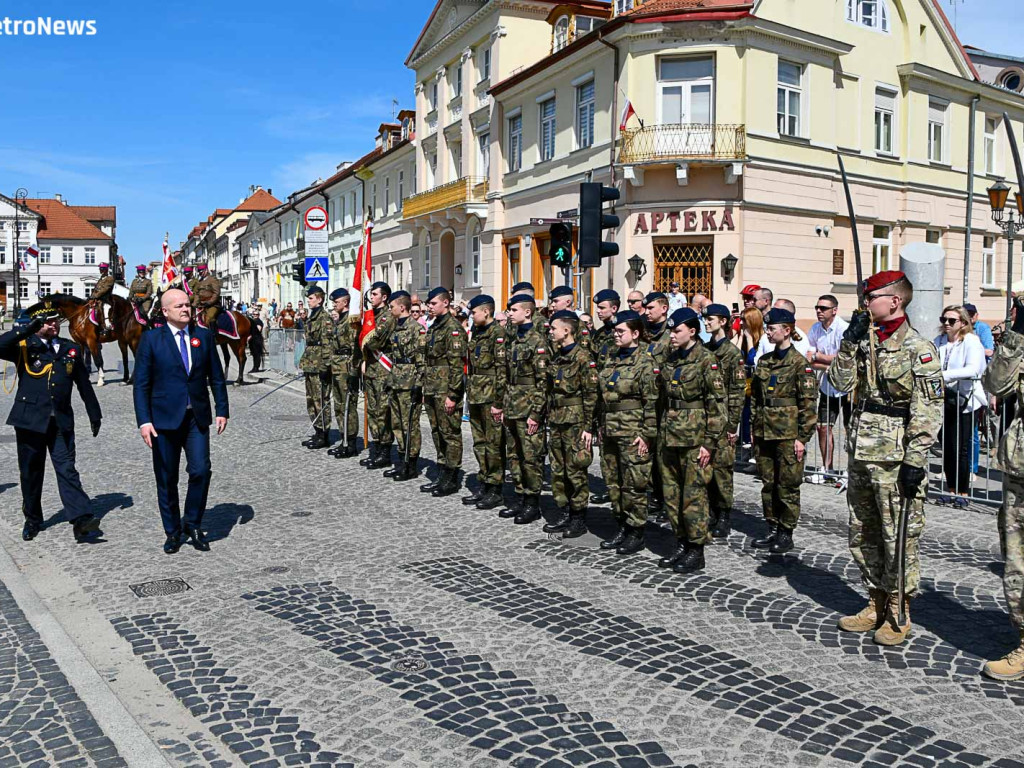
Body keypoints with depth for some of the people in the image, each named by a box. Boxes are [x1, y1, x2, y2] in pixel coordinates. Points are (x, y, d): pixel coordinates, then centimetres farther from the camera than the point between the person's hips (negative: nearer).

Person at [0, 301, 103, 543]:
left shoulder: (71, 349, 10)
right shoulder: (24, 347, 2)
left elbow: (83, 383, 15)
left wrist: (95, 413, 15)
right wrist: (26, 330, -21)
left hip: (61, 421, 1)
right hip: (30, 419, -1)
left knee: (67, 469, -6)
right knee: (31, 471, 11)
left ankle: (80, 519, -13)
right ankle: (32, 519, 26)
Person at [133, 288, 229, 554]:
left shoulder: (204, 336, 7)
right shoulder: (151, 339, -1)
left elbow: (217, 378, 11)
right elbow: (141, 384, -3)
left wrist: (222, 410, 4)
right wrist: (144, 421, -11)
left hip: (197, 417, 2)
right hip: (165, 418, -1)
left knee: (201, 471, -7)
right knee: (166, 479, 6)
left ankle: (193, 525, 13)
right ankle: (173, 532, 22)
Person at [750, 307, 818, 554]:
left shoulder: (799, 363, -8)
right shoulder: (764, 361, 11)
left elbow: (808, 403, -10)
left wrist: (802, 437, -12)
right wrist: (755, 429, 12)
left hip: (788, 435, -6)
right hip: (764, 433, 6)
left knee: (787, 486, 3)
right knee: (768, 484, 12)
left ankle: (786, 533, 14)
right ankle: (773, 529, 23)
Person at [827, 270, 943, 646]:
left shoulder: (918, 348, -11)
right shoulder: (866, 339, 11)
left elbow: (928, 410, -13)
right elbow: (840, 381, 4)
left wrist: (915, 460, -17)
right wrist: (851, 341, -5)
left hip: (895, 457, -8)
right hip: (862, 452, 8)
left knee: (899, 537, 2)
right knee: (862, 535, 15)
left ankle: (898, 614, 16)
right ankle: (877, 605, 30)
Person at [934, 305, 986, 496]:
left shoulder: (971, 341, -7)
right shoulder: (939, 341, 10)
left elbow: (973, 369, -22)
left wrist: (944, 375, -31)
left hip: (966, 402, -5)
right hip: (946, 400, 5)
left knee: (960, 449, -4)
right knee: (946, 448, 9)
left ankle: (963, 492, 10)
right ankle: (952, 490, 22)